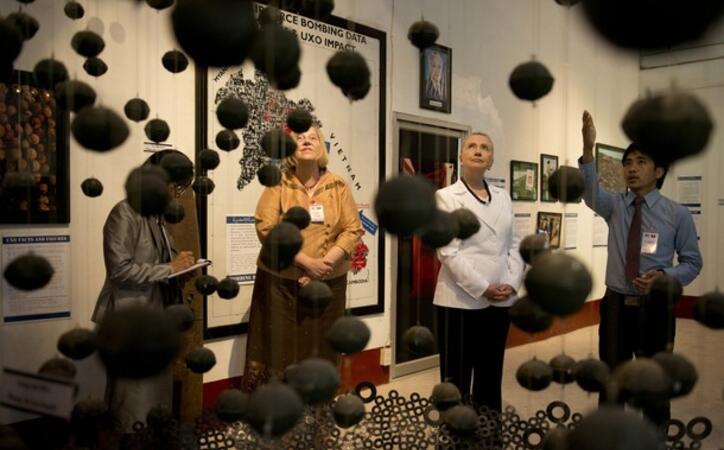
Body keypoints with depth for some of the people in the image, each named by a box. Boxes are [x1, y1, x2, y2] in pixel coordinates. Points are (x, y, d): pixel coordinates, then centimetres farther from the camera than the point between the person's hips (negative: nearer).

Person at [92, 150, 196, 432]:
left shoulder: (156, 215, 11)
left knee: (158, 389, 14)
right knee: (136, 393, 0)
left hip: (155, 314, 8)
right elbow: (119, 269, -21)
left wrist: (180, 264, 3)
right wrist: (169, 268, -18)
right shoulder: (125, 213, -14)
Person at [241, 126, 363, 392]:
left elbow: (352, 229, 0)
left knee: (321, 348, 9)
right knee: (279, 346, 3)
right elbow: (266, 228, -11)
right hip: (281, 281, -2)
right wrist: (307, 263, -18)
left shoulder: (338, 186, 4)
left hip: (328, 282, 2)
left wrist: (324, 264, -13)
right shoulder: (278, 184, -2)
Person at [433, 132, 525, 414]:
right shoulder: (446, 197, -2)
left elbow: (513, 244, 12)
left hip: (500, 301, 5)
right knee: (456, 378, 2)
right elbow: (448, 252, -10)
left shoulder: (503, 197, 14)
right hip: (460, 300, -5)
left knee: (491, 375, 14)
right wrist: (482, 289, -15)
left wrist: (512, 283, -4)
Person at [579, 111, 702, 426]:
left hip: (655, 308, -2)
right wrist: (588, 149, -40)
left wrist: (664, 276, -22)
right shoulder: (614, 206, -1)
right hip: (616, 306, 2)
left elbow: (692, 262, 0)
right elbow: (590, 192, -22)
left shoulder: (677, 214, -5)